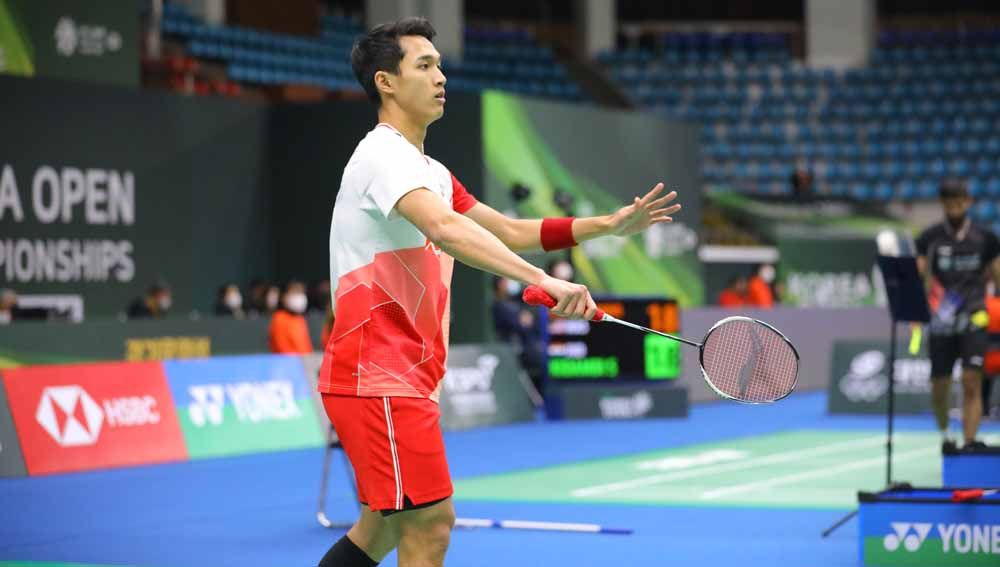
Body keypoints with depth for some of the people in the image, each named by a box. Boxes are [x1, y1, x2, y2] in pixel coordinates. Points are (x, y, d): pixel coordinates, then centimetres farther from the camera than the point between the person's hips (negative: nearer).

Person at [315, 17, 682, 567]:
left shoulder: (429, 170, 19)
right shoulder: (384, 154, -15)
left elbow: (507, 230, 23)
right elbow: (446, 230, -33)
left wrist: (608, 224, 12)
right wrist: (544, 281, -45)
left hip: (400, 376, 11)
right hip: (377, 376, -11)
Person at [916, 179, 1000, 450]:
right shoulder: (930, 238, 2)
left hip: (974, 319, 0)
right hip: (941, 320, 0)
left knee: (972, 382, -14)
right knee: (939, 385, 6)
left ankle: (970, 441, -18)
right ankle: (944, 434, 32)